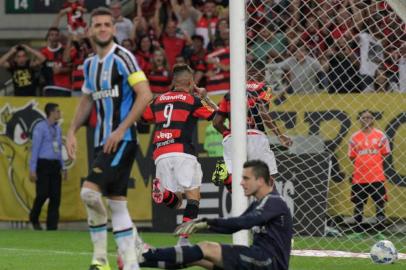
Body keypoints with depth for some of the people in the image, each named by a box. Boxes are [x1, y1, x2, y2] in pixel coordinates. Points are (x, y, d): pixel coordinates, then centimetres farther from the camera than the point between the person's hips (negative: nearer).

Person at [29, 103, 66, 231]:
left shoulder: (58, 129, 16)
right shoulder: (40, 127, -5)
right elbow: (35, 148, -8)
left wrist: (62, 168, 16)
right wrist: (32, 169, -12)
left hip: (55, 165, 6)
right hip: (43, 164, -6)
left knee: (55, 196, 1)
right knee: (42, 194, -11)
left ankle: (52, 227, 4)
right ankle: (34, 219, 14)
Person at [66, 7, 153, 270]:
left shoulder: (123, 58, -10)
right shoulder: (90, 64, 14)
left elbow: (145, 95, -17)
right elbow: (87, 100, 27)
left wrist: (120, 130, -19)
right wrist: (72, 132, 16)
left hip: (123, 138, -8)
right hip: (102, 140, 8)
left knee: (90, 191, -19)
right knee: (117, 201, 6)